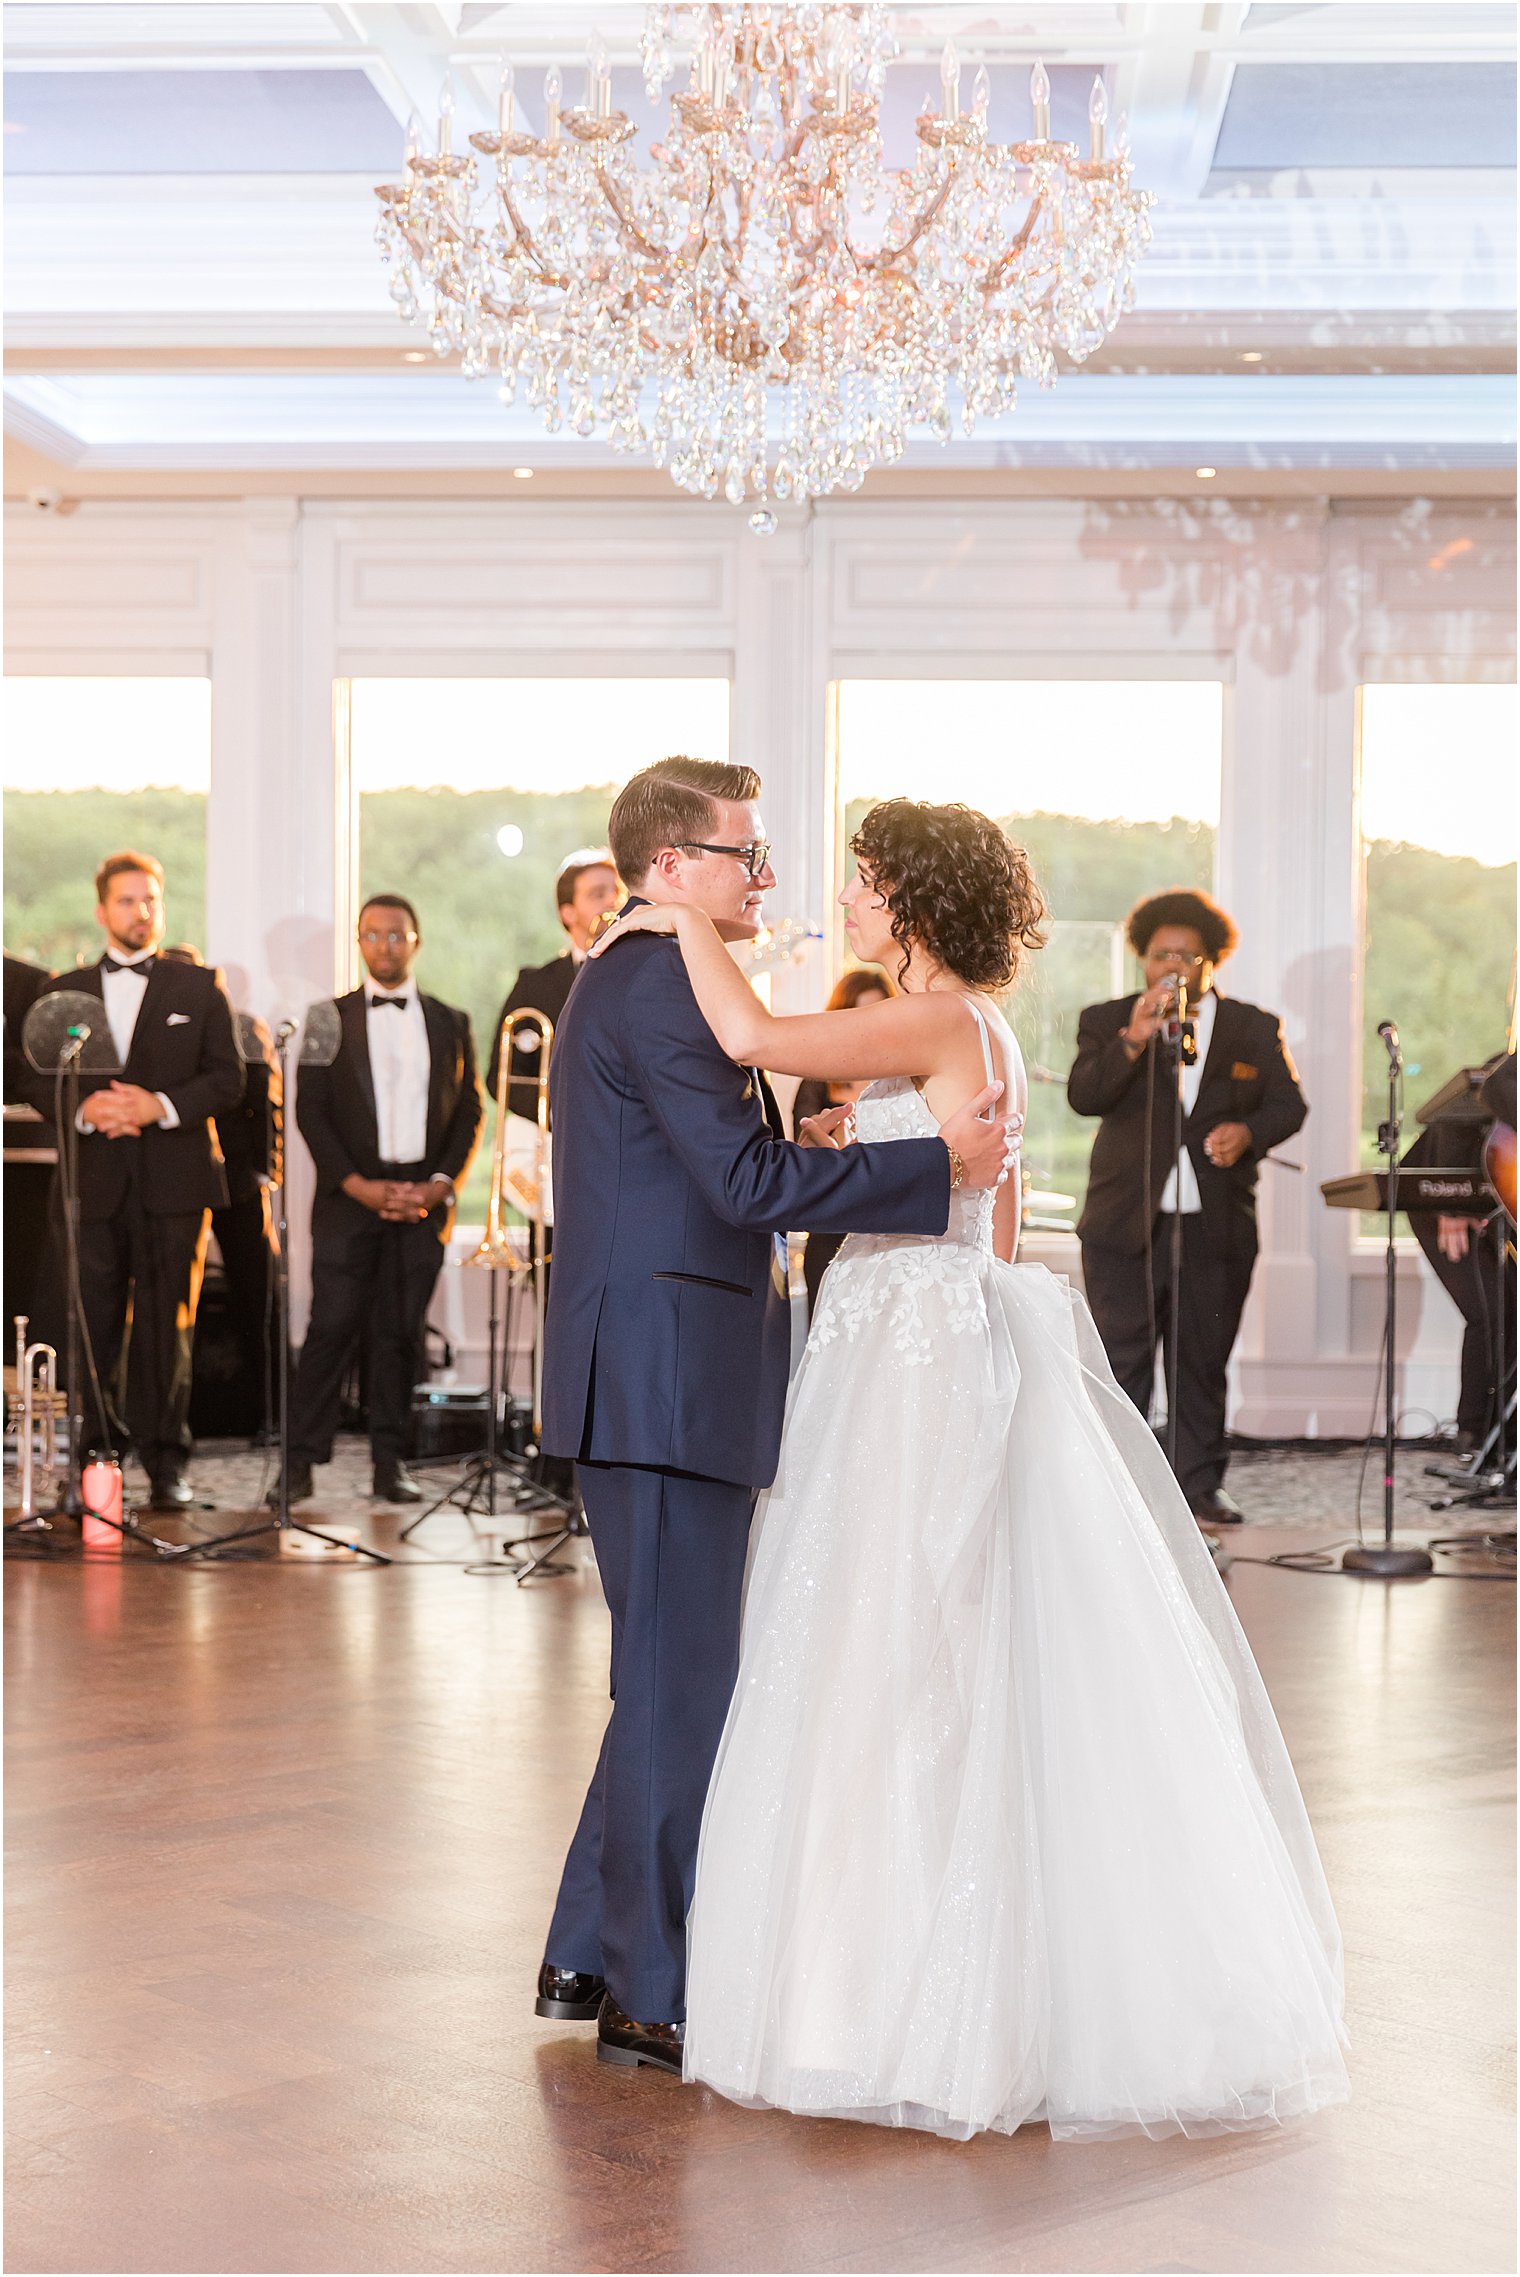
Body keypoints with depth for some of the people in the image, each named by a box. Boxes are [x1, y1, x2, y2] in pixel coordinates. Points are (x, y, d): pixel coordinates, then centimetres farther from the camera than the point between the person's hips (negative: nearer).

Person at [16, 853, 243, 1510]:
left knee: (167, 1327, 0)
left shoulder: (199, 989, 10)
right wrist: (84, 1108, -11)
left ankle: (166, 1464, 6)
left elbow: (226, 1078, 3)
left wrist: (162, 1106, -12)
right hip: (92, 1183, 1)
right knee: (90, 1329, -1)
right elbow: (35, 1079, 9)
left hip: (172, 1184, -1)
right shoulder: (63, 991, 14)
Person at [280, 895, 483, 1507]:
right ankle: (302, 1461, -5)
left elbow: (469, 1109, 10)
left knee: (401, 1334, 3)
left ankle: (390, 1462, 9)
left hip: (423, 1199, 2)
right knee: (331, 1329, -7)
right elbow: (310, 1110, 1)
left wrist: (443, 1181, -5)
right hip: (348, 1199, -2)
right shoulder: (331, 1019, 6)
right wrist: (357, 1184, -9)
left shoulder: (450, 1023, 12)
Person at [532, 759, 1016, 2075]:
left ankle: (590, 1955, 25)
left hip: (655, 1383, 11)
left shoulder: (631, 981, 19)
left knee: (670, 1680, 17)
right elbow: (746, 1178, -23)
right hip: (667, 1383, -11)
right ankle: (655, 1997, 5)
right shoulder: (659, 986, -14)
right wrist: (939, 1167, -19)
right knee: (683, 1686, -4)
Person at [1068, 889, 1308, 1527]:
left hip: (1216, 1227, 1)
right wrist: (1134, 1042, -22)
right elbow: (1083, 1096, -9)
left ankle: (1203, 1485, 17)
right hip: (1125, 1223, -1)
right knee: (1121, 1361, -2)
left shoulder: (1255, 1029, 10)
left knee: (1203, 1363, 7)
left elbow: (1288, 1103, 8)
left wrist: (1247, 1130, -12)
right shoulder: (1108, 1021, 5)